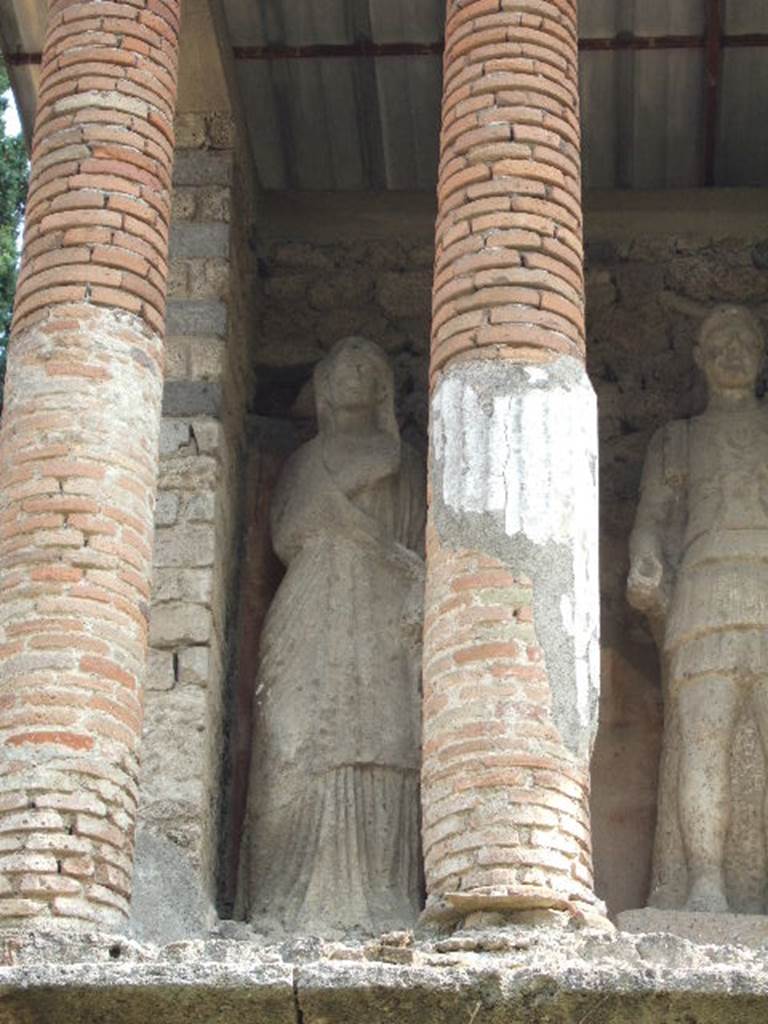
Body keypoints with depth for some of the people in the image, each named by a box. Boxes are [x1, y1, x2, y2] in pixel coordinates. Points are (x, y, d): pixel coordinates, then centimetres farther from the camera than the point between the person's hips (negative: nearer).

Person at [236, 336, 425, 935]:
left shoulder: (405, 467, 21)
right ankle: (299, 901, -16)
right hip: (314, 620, 0)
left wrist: (418, 594, -8)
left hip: (385, 622, 0)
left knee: (385, 752, -12)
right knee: (306, 748, -13)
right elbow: (285, 537, 8)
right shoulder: (306, 464, 22)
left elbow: (420, 549, 11)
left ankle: (382, 901, -15)